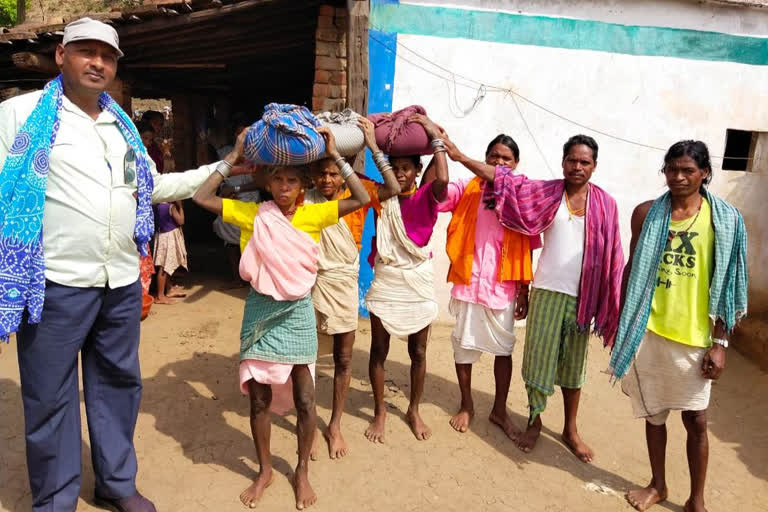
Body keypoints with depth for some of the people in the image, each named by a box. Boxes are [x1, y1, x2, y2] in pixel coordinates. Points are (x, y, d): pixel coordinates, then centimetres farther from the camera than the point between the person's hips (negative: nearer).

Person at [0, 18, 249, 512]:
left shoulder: (123, 127, 15)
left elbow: (156, 187, 21)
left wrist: (223, 167, 18)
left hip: (123, 282, 5)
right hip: (55, 284, -5)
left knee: (119, 384, 16)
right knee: (51, 398, 6)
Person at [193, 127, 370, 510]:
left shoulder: (313, 215, -3)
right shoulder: (252, 215, -2)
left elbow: (362, 199, -9)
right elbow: (202, 198, -5)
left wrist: (335, 155, -9)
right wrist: (234, 157, -5)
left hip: (298, 312, 0)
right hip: (260, 311, 1)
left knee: (304, 399, 6)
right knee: (259, 397, 9)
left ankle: (302, 471, 28)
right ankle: (264, 471, 31)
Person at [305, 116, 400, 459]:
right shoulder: (306, 199, -4)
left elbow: (393, 189, -21)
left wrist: (372, 146, -21)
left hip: (343, 283, 0)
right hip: (309, 280, 0)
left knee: (343, 358, 10)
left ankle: (335, 425, 30)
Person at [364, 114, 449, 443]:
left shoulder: (426, 197, -6)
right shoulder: (382, 197, 0)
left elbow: (443, 180, -27)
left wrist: (435, 136, -19)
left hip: (418, 283, -1)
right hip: (385, 282, 1)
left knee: (418, 351, 11)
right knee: (379, 349, 7)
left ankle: (414, 410, 31)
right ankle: (379, 411, 27)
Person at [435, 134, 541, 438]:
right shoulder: (467, 190, 1)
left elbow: (526, 252, 3)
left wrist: (524, 292, 2)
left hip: (503, 287, 0)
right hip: (468, 283, 0)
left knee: (504, 348, 9)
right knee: (464, 344, 10)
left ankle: (499, 410, 28)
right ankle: (466, 406, 31)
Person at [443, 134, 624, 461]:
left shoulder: (606, 204, 0)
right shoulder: (547, 193, -1)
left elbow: (611, 256, 3)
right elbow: (505, 180, -7)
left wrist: (612, 301, 2)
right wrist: (460, 157, -14)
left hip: (583, 296, 1)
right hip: (547, 291, 0)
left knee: (573, 364, 12)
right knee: (539, 357, 7)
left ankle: (570, 430, 29)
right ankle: (534, 422, 27)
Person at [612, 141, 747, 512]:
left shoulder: (725, 219, -3)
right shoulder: (646, 213, 1)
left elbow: (725, 286, -2)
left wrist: (720, 343, -5)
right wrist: (621, 322, 6)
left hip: (695, 337, -1)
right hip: (648, 331, 2)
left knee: (696, 420, 7)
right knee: (653, 413, 14)